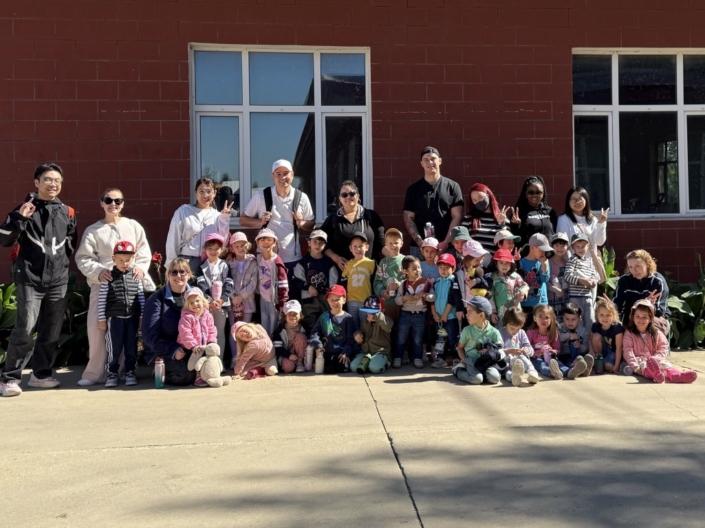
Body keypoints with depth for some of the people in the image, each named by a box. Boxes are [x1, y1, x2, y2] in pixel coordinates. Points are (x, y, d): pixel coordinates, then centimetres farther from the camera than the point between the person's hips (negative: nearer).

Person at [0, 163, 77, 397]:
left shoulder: (67, 212, 10)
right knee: (25, 329, -10)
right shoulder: (25, 209, -2)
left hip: (59, 280, 4)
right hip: (30, 279, -4)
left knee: (52, 331, 8)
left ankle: (41, 374, 23)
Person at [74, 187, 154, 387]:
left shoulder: (134, 226, 10)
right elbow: (83, 258, 1)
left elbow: (144, 253, 9)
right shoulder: (93, 230, 6)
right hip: (103, 283, -1)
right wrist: (98, 271, -15)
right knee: (97, 326, -8)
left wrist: (140, 268, -9)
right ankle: (95, 372, 3)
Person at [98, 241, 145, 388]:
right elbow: (102, 299, -2)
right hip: (114, 318, -2)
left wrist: (142, 317, 5)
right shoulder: (108, 277, -3)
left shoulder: (136, 277, 4)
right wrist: (102, 319, -3)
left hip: (132, 317, 2)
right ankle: (112, 373, 14)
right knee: (114, 348, 1)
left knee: (131, 347, 8)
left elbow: (141, 298, 7)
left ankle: (130, 372, 20)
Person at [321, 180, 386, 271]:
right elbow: (324, 245, 8)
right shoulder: (332, 219, 10)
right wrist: (335, 258, -9)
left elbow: (381, 244, 7)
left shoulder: (371, 216, 8)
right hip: (342, 270, 0)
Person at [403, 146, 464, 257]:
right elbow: (408, 218, 5)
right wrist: (420, 243, -8)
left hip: (448, 247, -1)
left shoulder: (452, 186, 7)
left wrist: (445, 242, -10)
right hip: (419, 247, 1)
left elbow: (457, 217, 2)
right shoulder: (413, 189, 10)